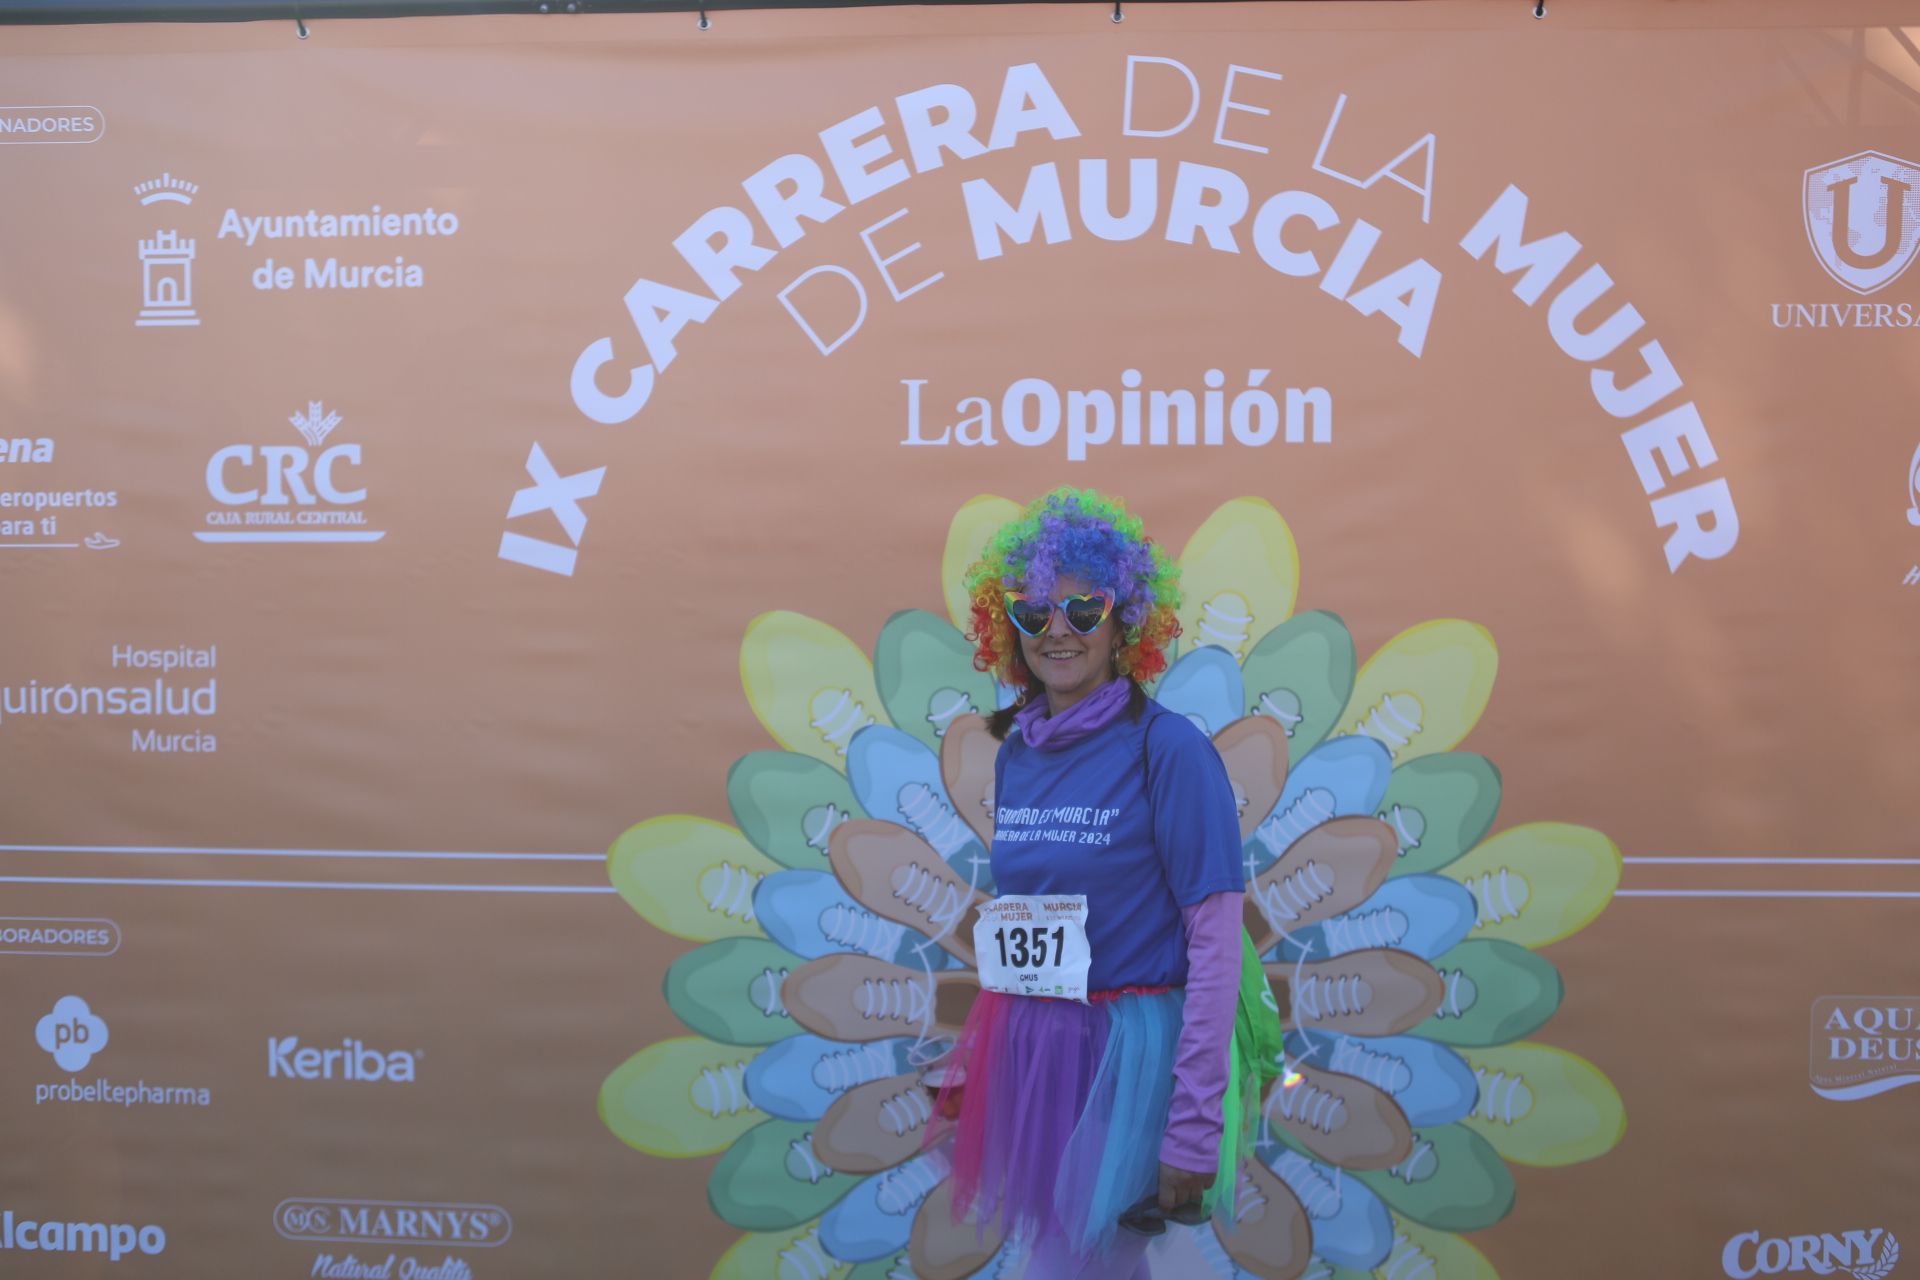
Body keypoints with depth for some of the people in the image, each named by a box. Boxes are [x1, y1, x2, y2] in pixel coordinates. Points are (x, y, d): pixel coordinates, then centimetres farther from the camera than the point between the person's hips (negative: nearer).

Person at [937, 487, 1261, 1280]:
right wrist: (978, 1055, 13)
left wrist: (1194, 1131, -15)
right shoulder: (1016, 750, 5)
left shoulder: (1168, 748, -12)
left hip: (1127, 1054, -6)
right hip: (1026, 1048, 6)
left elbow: (1216, 943, -13)